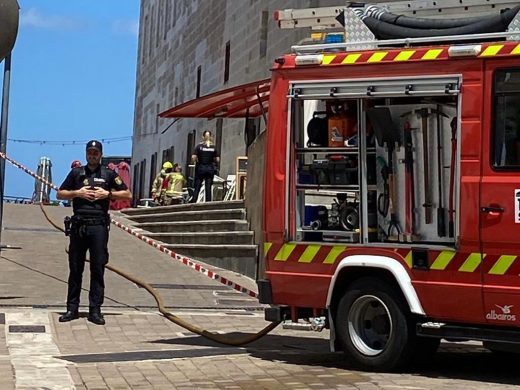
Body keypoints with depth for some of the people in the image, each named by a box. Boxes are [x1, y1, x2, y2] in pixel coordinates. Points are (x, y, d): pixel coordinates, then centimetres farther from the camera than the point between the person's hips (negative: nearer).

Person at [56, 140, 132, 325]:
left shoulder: (109, 174, 10)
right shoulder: (76, 173, 13)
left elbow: (128, 194, 9)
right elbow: (60, 193, 15)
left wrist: (107, 193, -4)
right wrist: (77, 193, -2)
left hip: (99, 226, -1)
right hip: (78, 225, 1)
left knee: (98, 268, -2)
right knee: (75, 268, 3)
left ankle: (95, 310, 1)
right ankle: (72, 308, 9)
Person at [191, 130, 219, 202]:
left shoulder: (199, 146, -4)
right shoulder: (213, 147, 1)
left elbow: (193, 157, -13)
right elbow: (217, 159, -2)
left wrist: (196, 161, 7)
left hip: (200, 168, -1)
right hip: (210, 169, 1)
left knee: (197, 187, 3)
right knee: (208, 187, 3)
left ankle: (193, 202, -3)